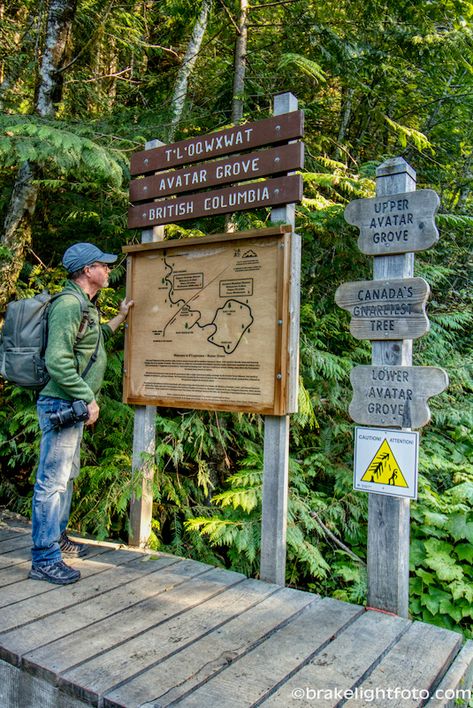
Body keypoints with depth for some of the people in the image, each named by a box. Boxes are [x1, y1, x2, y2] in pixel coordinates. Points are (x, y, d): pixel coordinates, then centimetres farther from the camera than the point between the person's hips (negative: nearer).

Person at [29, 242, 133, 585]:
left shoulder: (86, 305, 15)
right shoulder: (69, 304, -18)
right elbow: (58, 361, -24)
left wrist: (120, 318, 28)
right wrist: (88, 399, -21)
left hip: (73, 406, 11)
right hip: (61, 404, -11)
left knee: (66, 476, 19)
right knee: (52, 480, -4)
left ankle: (58, 538, 34)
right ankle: (44, 559, 6)